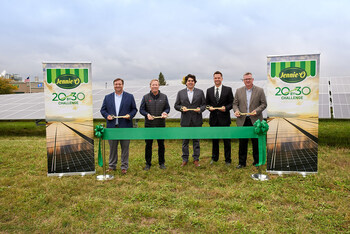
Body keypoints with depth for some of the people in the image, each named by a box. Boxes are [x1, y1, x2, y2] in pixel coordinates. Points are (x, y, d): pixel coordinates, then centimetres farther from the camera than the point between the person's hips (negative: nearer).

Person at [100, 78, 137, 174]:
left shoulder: (130, 97, 6)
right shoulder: (108, 97, 11)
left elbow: (134, 109, 7)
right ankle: (112, 166, 23)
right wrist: (107, 116, -7)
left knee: (125, 147, 4)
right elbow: (103, 110, 12)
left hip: (125, 127, -2)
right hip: (112, 127, 2)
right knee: (112, 147, 10)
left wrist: (130, 115, -11)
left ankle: (124, 167, 16)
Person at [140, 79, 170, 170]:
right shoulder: (146, 97, 3)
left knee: (161, 144, 8)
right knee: (148, 144, 5)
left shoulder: (164, 97, 6)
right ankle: (148, 163, 17)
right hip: (149, 125, -1)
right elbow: (141, 109, 3)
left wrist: (165, 113, -13)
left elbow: (167, 108, 9)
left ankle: (162, 163, 21)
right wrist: (147, 114, -16)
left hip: (161, 125, 1)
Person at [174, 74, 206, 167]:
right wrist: (181, 108, -12)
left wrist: (200, 109, -13)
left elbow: (204, 104, 7)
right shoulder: (180, 93, 8)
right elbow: (176, 105, 8)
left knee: (196, 140, 6)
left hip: (197, 120, 0)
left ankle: (196, 159, 17)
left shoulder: (200, 92, 8)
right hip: (185, 120, 0)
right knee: (185, 141, 6)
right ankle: (185, 159, 17)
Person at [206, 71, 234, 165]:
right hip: (213, 118, 3)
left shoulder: (228, 90, 1)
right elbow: (207, 103, 13)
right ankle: (214, 158, 27)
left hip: (224, 118, -2)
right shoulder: (209, 90, 9)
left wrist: (226, 108, -16)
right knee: (214, 139, 13)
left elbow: (232, 103, 1)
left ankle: (227, 160, 16)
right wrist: (209, 107, -8)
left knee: (226, 140, 3)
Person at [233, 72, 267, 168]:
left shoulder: (260, 90, 4)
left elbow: (264, 104, 1)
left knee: (256, 142, 6)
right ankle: (242, 162, 14)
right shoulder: (239, 91, 10)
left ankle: (257, 161, 21)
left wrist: (257, 110, -15)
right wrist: (236, 110, -11)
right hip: (242, 121, 2)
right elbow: (235, 103, 10)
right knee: (242, 142, 5)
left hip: (255, 120, -1)